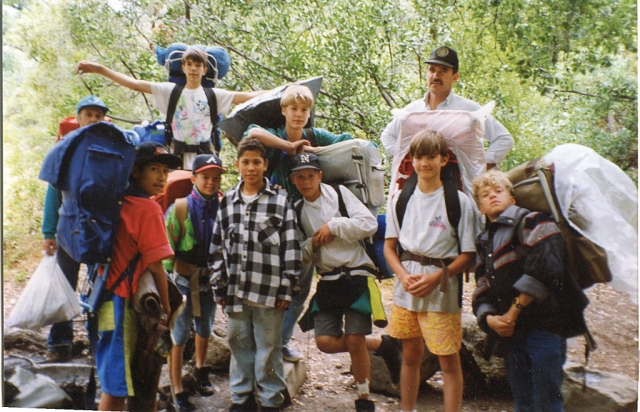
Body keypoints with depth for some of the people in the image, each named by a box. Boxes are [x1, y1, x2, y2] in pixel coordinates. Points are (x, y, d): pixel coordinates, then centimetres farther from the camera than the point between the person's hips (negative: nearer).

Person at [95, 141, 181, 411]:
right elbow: (155, 266, -15)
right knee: (117, 386, 2)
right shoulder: (148, 208, -14)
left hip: (106, 295, 8)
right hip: (122, 301, -8)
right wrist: (167, 309, -4)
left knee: (113, 382, 18)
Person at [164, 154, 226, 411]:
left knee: (205, 329, 21)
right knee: (180, 336, 1)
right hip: (183, 280, -3)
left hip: (210, 280, 4)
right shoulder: (180, 208, -15)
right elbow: (167, 247, -11)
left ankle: (200, 371, 47)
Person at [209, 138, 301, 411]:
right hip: (236, 290, 4)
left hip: (268, 292, -3)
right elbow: (218, 248, 11)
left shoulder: (280, 202, -3)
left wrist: (286, 289, -6)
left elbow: (291, 249, -3)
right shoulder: (227, 202, 8)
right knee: (239, 345, 14)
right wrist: (219, 287, 9)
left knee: (268, 348, 6)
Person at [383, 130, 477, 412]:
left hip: (442, 291, -3)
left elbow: (468, 254, -5)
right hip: (405, 290, 4)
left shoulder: (459, 201, -5)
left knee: (449, 360, 1)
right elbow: (389, 246, 8)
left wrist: (436, 277, -16)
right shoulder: (400, 198, 6)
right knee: (410, 355, 16)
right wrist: (404, 275, -9)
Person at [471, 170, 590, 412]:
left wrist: (514, 310, -15)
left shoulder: (529, 221, -3)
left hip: (544, 326, -7)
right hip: (510, 332, 7)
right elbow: (481, 293, 14)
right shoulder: (484, 243, 19)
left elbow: (545, 267, -19)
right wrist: (489, 318, -7)